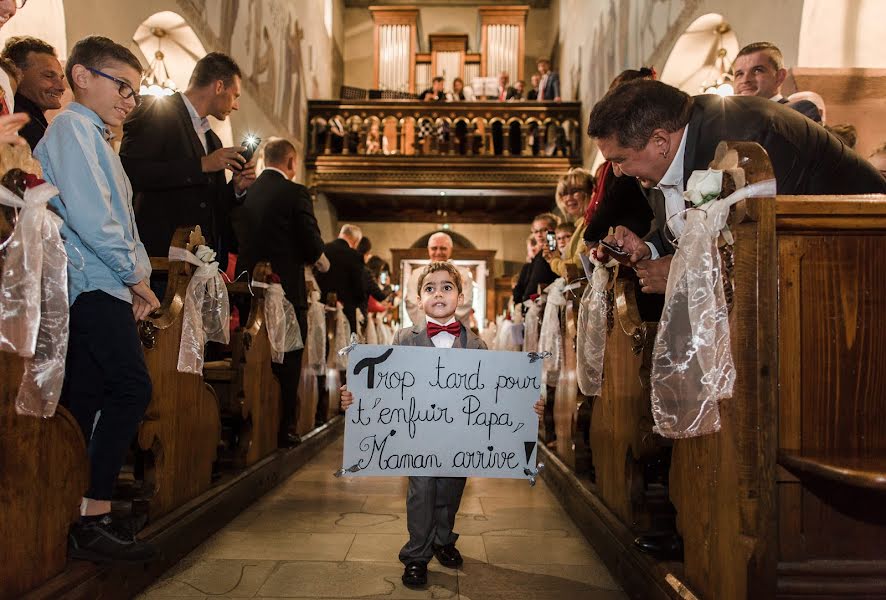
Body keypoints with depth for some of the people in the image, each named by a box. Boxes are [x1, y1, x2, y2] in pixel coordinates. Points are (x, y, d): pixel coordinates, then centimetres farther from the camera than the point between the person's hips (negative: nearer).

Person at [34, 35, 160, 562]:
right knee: (132, 388, -13)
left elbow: (117, 221, 22)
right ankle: (94, 520, -9)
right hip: (95, 285, -10)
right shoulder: (74, 128, -7)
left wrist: (137, 276, 10)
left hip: (97, 287, 10)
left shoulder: (94, 138, 24)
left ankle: (80, 517, 17)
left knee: (86, 400, 10)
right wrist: (135, 275, -9)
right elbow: (91, 217, -19)